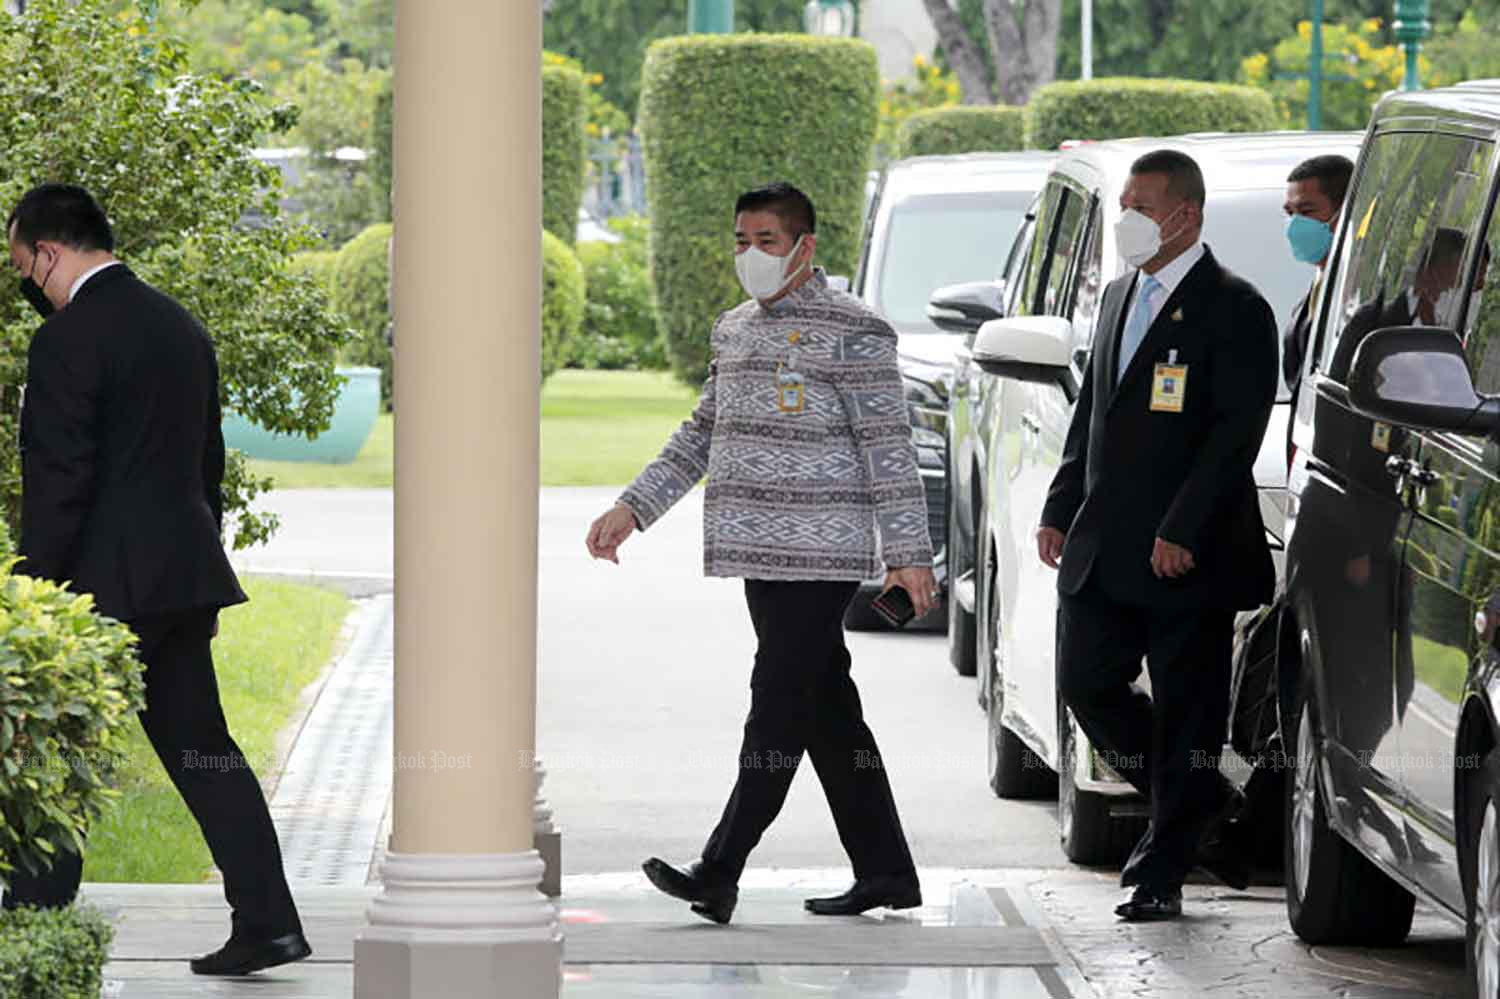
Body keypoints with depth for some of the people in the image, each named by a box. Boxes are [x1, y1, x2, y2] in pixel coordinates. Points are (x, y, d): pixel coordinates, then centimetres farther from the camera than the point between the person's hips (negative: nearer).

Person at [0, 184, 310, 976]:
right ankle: (266, 920, 6)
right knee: (201, 750, 11)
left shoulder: (68, 341, -14)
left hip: (106, 585, -8)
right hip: (184, 574, 8)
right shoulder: (181, 327, 13)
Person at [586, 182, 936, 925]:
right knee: (827, 711, 9)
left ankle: (720, 873, -16)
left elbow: (888, 445, -10)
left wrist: (908, 551, -14)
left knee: (779, 706, -11)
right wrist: (632, 509, 17)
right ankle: (884, 872, 14)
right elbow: (701, 434, 23)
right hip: (763, 553, 8)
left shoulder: (850, 332, -7)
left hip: (821, 555, -8)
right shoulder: (736, 329, 16)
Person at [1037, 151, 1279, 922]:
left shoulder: (1233, 310, -10)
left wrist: (1182, 533, -20)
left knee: (1185, 713, -1)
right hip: (1101, 549, 8)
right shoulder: (1120, 296, 15)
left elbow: (1237, 431, -15)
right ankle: (1204, 806, 24)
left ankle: (1161, 872, 7)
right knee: (1087, 686, 7)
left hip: (1186, 555, -8)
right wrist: (1060, 511, 13)